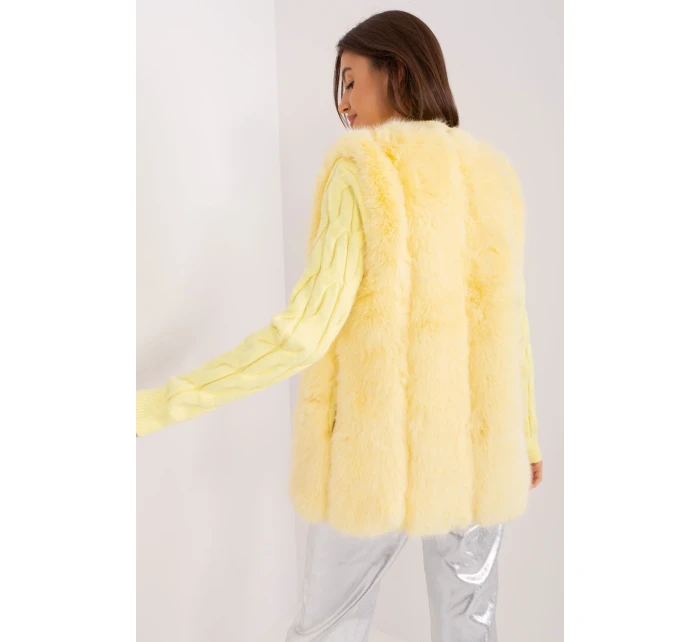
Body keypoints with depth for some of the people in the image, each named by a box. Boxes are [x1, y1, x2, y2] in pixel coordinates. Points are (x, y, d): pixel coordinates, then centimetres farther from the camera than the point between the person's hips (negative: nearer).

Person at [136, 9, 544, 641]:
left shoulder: (362, 168, -11)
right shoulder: (494, 172, 6)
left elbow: (307, 330, -19)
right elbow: (509, 321, 8)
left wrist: (155, 406, -14)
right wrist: (526, 433, 20)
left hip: (381, 448, -4)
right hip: (478, 447, 5)